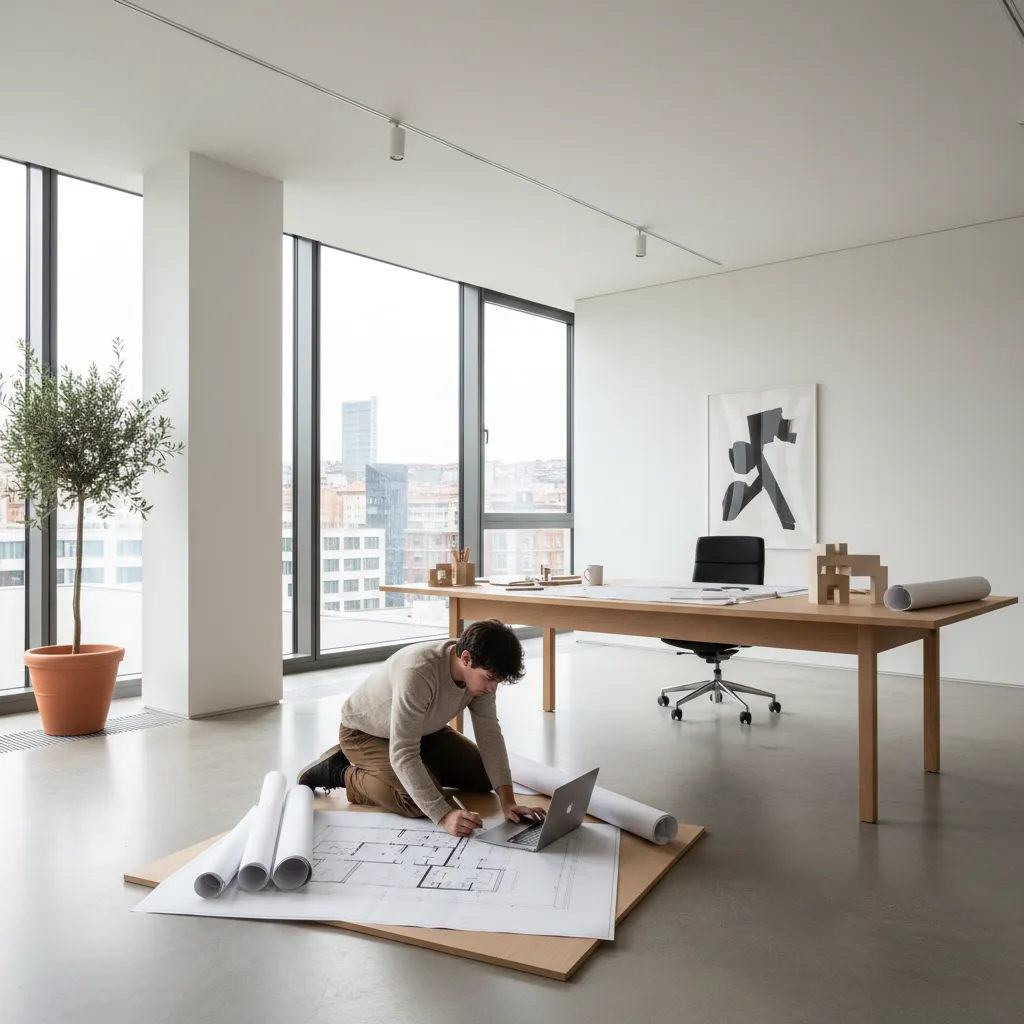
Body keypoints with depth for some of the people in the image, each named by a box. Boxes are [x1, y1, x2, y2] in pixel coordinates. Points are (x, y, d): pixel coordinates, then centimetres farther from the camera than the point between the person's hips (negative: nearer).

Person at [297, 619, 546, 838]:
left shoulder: (480, 670, -20)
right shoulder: (418, 673, -42)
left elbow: (489, 733, -17)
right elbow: (403, 755, -42)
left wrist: (507, 801, -25)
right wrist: (444, 815, -47)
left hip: (422, 729, 7)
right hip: (364, 732, -7)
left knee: (484, 778, 2)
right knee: (418, 802, -27)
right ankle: (341, 773, -3)